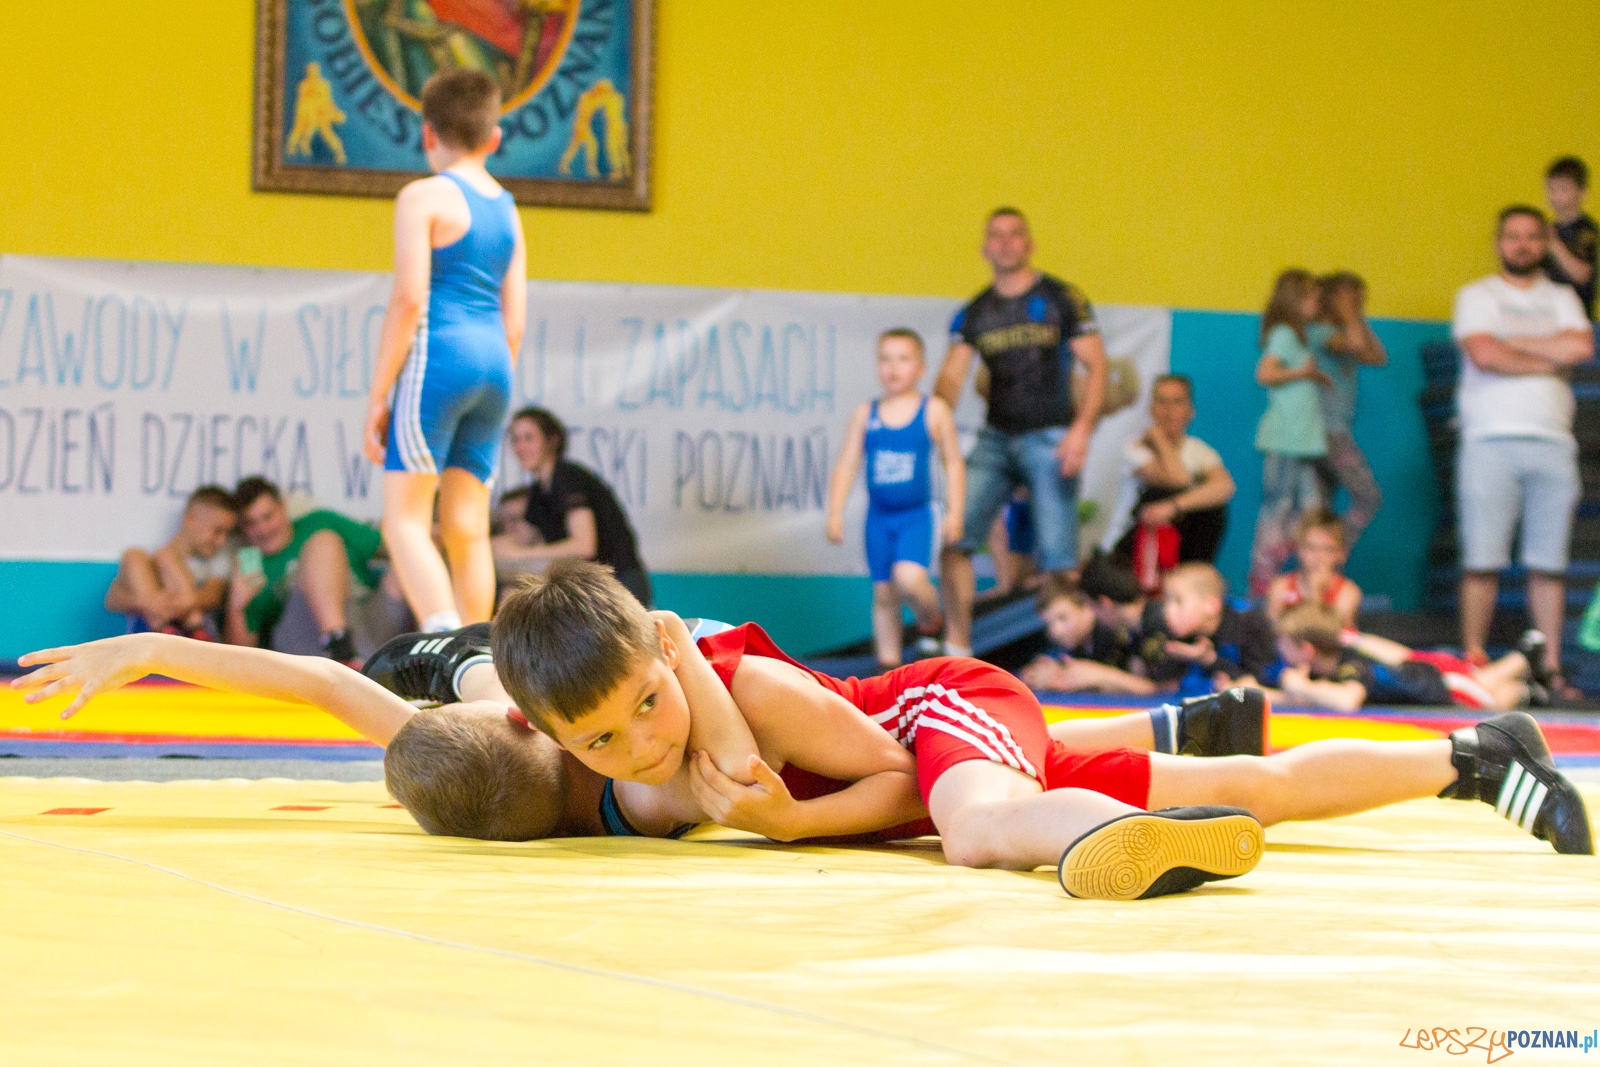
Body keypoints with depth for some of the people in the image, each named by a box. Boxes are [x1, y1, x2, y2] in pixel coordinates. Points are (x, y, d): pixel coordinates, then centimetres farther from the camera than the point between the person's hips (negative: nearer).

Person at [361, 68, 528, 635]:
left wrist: (378, 395, -8)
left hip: (437, 358, -7)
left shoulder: (424, 196, -4)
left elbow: (409, 298, -11)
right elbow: (514, 322, 15)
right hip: (493, 362, 7)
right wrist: (494, 395, 22)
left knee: (404, 518, -7)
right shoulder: (507, 209, 16)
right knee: (468, 528, 8)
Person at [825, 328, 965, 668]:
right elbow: (846, 465, 5)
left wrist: (955, 511, -3)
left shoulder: (934, 411, -1)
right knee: (883, 592, 7)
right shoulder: (866, 414, 3)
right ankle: (888, 661, 17)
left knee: (909, 577, -23)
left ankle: (932, 618, 7)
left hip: (917, 514, -3)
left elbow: (953, 463, 4)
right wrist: (835, 513, -2)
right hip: (879, 514, 3)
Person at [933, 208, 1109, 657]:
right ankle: (957, 648, -1)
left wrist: (1081, 430, -15)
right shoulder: (973, 313, 10)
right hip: (995, 440, 4)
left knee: (1058, 556, -6)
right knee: (954, 539, -8)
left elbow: (1096, 367, -3)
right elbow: (951, 378, 2)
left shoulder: (1062, 299, 0)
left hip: (1049, 438, -4)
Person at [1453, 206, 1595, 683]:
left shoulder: (1561, 298, 18)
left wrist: (1513, 343, -2)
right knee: (1482, 560, -8)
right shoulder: (1477, 295, 9)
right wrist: (1548, 362, -1)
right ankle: (1473, 660, -5)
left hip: (1552, 442, 3)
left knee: (1549, 563, 1)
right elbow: (1483, 354, -10)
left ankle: (1550, 666, 3)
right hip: (1492, 441, -3)